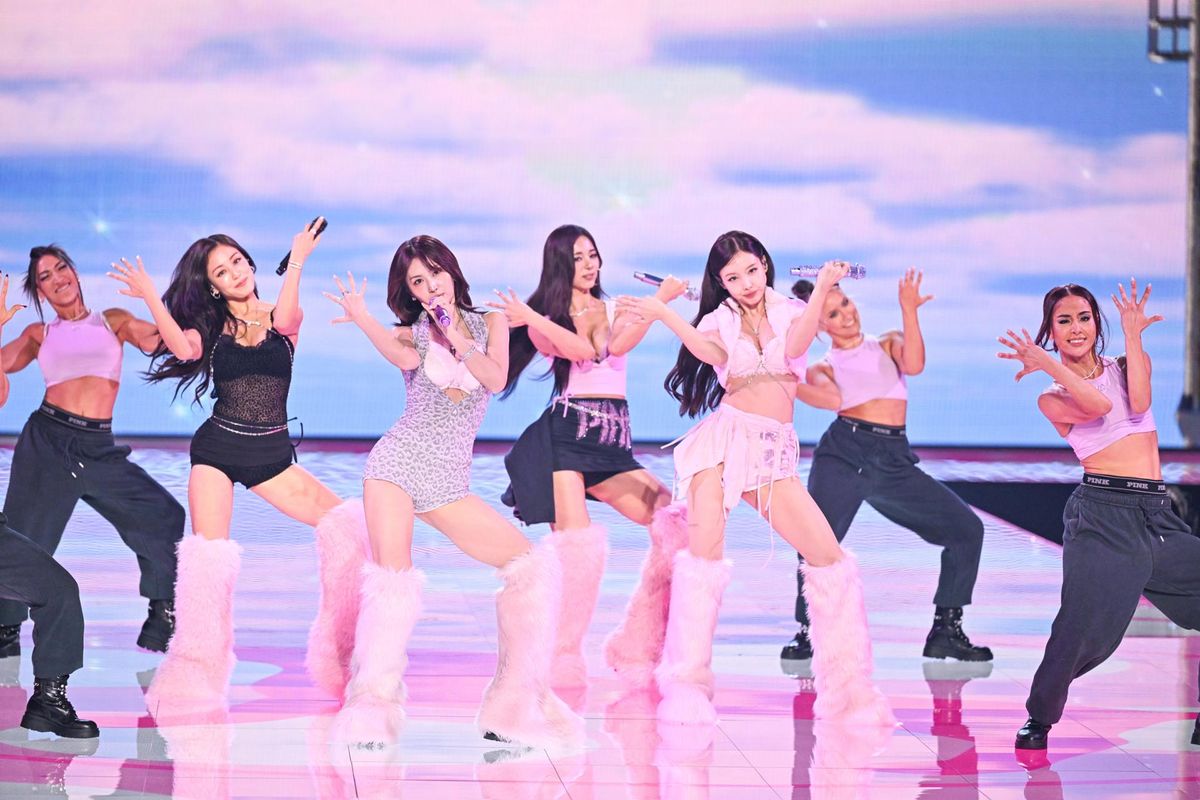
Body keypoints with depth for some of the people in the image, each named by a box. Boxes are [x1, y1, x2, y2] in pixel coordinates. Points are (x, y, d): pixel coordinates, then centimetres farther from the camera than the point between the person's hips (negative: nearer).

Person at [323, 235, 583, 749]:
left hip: (449, 480, 2)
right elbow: (405, 358, -18)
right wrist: (362, 320, -33)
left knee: (532, 563, -8)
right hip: (398, 461, -2)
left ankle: (516, 704, -3)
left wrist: (455, 336, -10)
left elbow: (496, 380, -5)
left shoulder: (489, 323, 12)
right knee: (392, 575, -18)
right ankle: (372, 706, -14)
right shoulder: (414, 331, 8)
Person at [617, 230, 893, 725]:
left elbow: (796, 345, -13)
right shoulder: (719, 320, 9)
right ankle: (686, 688, -15)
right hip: (726, 437, -2)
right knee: (703, 553, -16)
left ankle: (848, 688, 5)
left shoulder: (788, 311, 11)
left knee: (829, 556, -5)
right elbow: (713, 354, -15)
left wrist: (821, 290, -25)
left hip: (775, 452, 2)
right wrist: (663, 315, -26)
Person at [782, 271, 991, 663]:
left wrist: (909, 310, -5)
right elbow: (833, 399, -9)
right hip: (844, 453, -3)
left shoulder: (888, 344, 20)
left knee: (967, 529, -3)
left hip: (894, 462, 3)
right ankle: (806, 632, -8)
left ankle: (945, 632, 4)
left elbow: (914, 365, -2)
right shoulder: (822, 367, 14)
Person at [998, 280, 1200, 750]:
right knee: (1084, 625, -19)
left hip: (1157, 515, 5)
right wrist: (1050, 365, -14)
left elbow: (1138, 404, -4)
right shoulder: (1053, 398, 5)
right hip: (1104, 513, -5)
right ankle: (1040, 718, 1)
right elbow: (1098, 406, -14)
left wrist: (1133, 335, -5)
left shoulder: (1126, 364, 17)